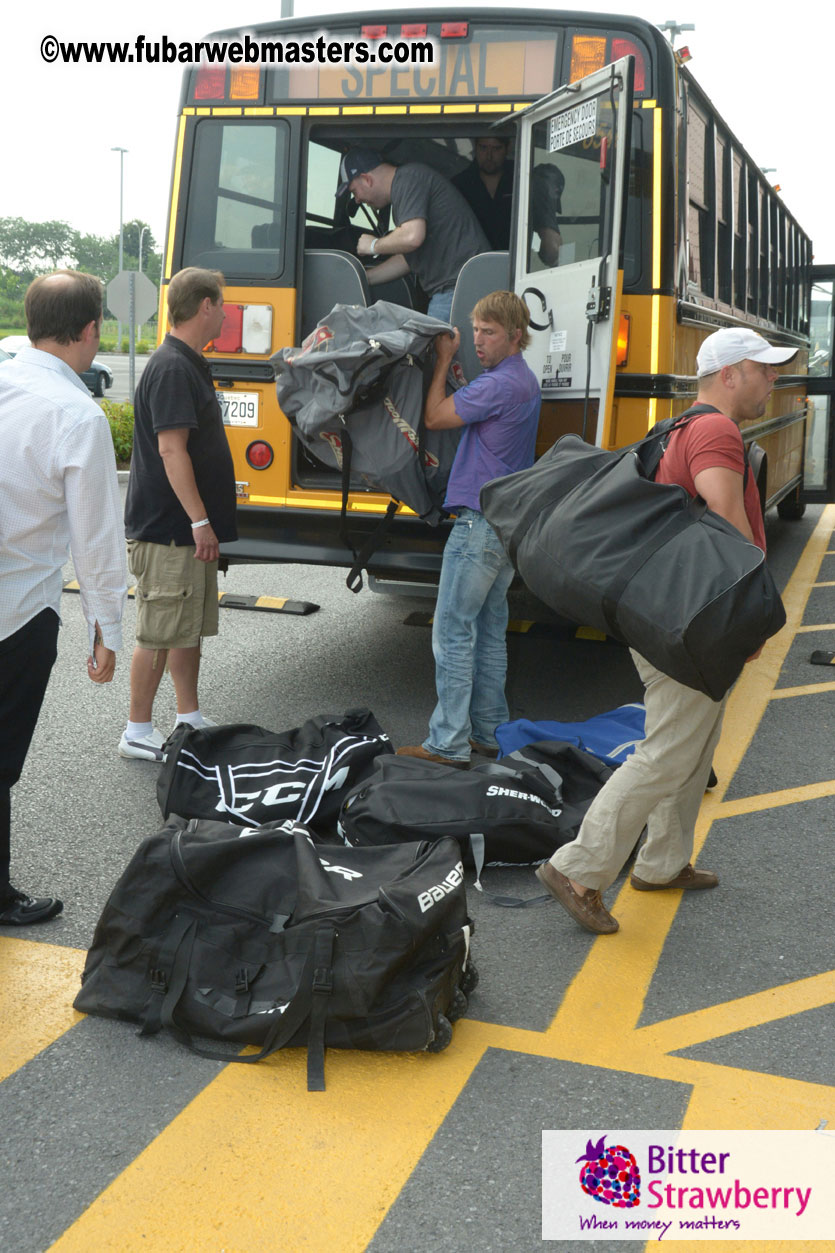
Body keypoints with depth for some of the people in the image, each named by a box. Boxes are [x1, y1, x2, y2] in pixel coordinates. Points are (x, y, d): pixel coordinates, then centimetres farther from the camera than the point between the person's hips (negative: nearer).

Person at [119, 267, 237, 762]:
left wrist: (206, 521, 22)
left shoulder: (191, 364, 16)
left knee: (191, 628, 16)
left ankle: (191, 720, 26)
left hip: (189, 529, 10)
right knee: (161, 633, -2)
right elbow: (170, 449, -23)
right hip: (169, 530, -10)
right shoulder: (172, 368, -17)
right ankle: (138, 732, 9)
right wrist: (199, 521, -23)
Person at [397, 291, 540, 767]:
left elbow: (435, 416, -12)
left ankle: (449, 744, -4)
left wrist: (444, 359, -2)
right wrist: (449, 362, 11)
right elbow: (463, 405, 22)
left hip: (480, 522, -10)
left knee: (453, 632, -6)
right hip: (508, 522, 10)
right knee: (490, 631, 14)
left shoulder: (501, 383, -17)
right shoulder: (525, 379, 15)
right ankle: (489, 733, 21)